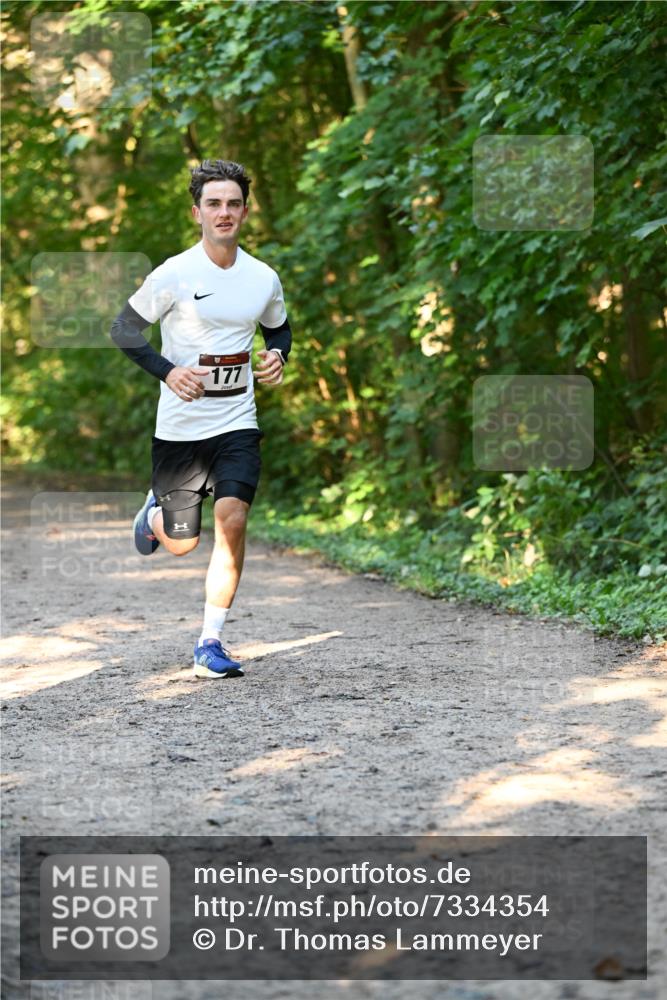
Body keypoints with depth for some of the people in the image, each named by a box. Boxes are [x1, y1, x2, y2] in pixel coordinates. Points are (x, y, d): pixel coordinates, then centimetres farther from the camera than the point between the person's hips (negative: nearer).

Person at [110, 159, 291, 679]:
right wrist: (168, 371, -20)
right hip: (180, 427, -2)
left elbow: (280, 328, 21)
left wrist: (278, 355, -3)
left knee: (233, 519, -18)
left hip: (238, 425, 2)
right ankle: (155, 510, 45)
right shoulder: (175, 274, -10)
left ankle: (211, 644, -8)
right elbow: (123, 328, -6)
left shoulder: (263, 279, 2)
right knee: (181, 544, 6)